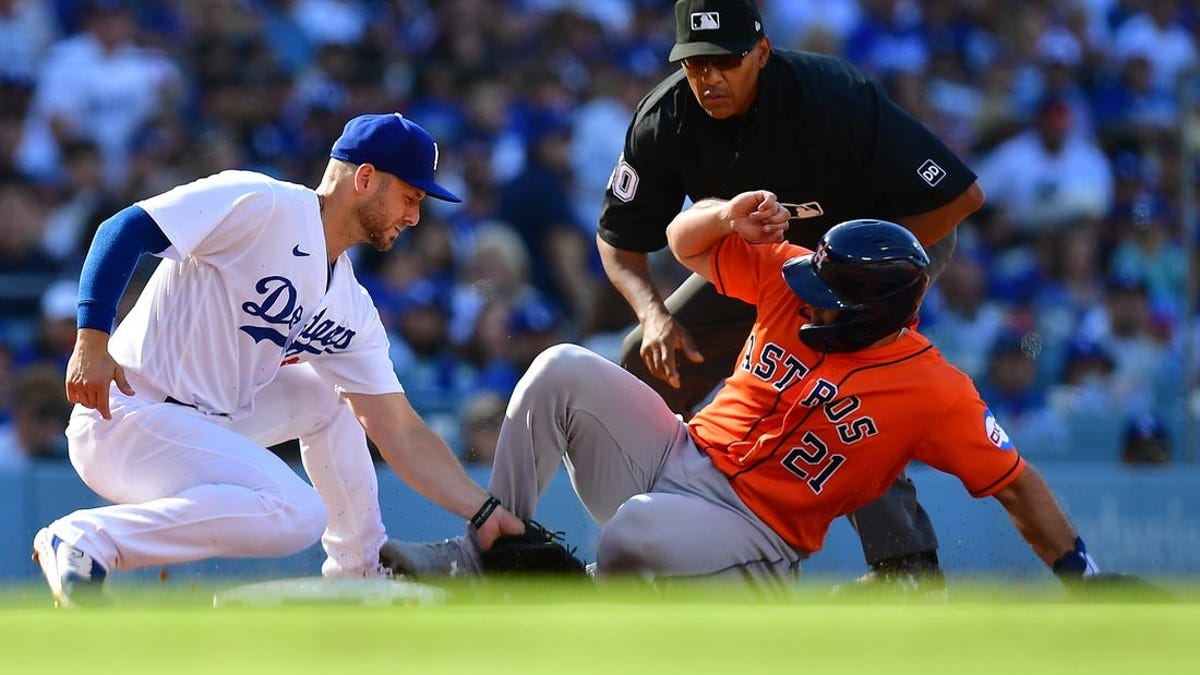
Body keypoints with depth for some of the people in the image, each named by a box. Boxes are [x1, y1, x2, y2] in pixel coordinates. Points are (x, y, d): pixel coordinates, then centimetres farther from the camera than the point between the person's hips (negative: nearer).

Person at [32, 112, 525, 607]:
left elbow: (402, 435, 12)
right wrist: (92, 340, -26)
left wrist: (484, 514, 4)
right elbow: (124, 230, -16)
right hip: (123, 417, -9)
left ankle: (360, 575, 24)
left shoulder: (351, 309, 12)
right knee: (297, 513, -26)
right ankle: (87, 542, -23)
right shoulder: (260, 205, -11)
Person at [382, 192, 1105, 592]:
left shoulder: (935, 391, -16)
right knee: (563, 370, -17)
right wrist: (729, 217, -15)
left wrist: (1082, 580, -14)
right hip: (680, 455, 6)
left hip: (757, 532, -6)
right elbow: (686, 241, 7)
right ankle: (487, 550, -12)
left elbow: (1016, 483, -12)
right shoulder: (790, 278, -2)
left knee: (637, 532, -39)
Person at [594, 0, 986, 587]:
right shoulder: (663, 122, -22)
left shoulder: (833, 98, -37)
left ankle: (905, 561, -28)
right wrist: (652, 313, -28)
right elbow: (617, 238, -8)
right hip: (771, 251, 6)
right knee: (647, 363, 0)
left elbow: (962, 196, -34)